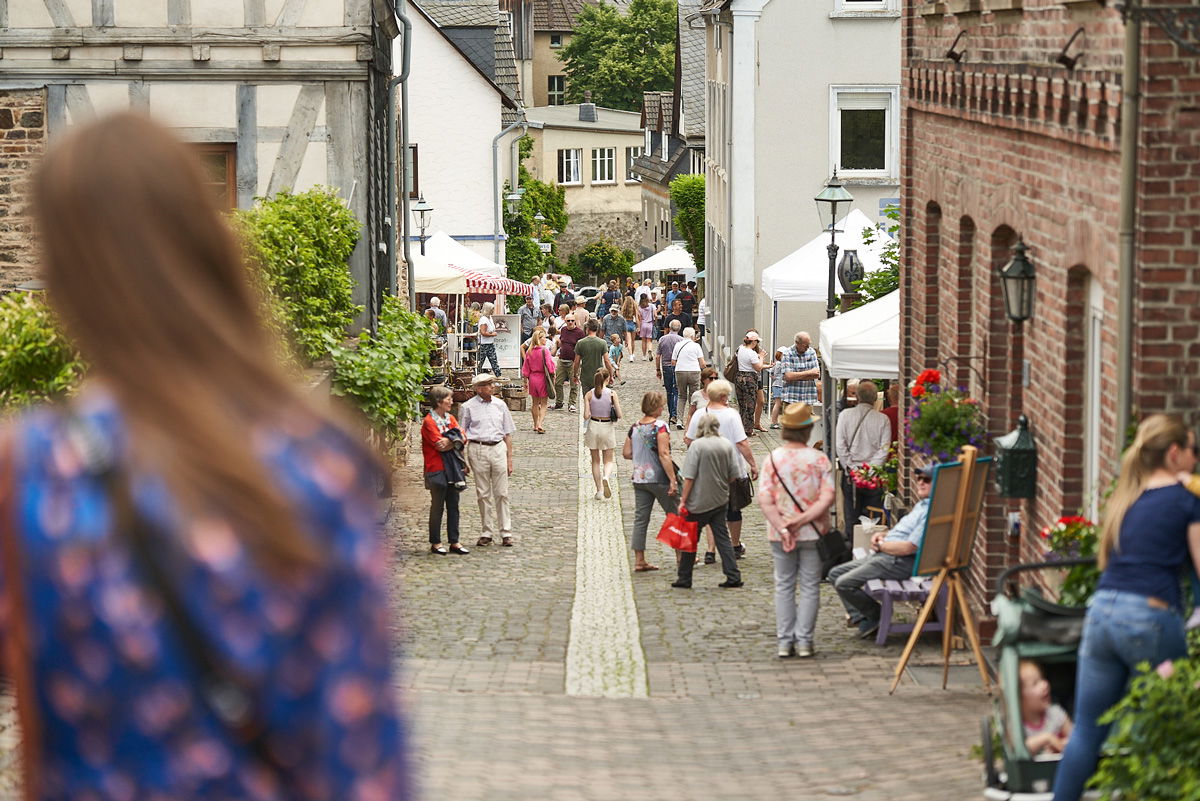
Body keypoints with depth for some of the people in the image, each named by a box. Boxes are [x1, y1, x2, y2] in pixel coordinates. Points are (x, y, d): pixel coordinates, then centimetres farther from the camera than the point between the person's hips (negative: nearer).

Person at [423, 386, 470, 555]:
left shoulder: (450, 419, 14)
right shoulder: (429, 421, -10)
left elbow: (462, 438, 3)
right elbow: (440, 445, -17)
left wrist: (449, 442, -15)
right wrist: (455, 440, -3)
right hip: (437, 469, -7)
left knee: (453, 506, 8)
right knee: (437, 507, -1)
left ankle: (454, 542, 12)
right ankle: (435, 543, 7)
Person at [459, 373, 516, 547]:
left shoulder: (500, 405, 10)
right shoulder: (469, 407, 1)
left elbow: (507, 433, 14)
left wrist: (509, 458, 9)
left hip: (498, 449, 2)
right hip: (478, 449, -2)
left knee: (501, 493, 1)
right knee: (483, 494, 3)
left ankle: (506, 532, 6)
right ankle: (487, 532, 10)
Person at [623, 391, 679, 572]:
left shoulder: (634, 427, 4)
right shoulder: (660, 427, -15)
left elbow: (626, 453, 8)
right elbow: (664, 455, -20)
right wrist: (673, 480, -19)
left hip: (639, 479, 6)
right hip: (659, 479, -6)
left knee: (640, 518, 8)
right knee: (675, 516, 8)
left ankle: (639, 560, 7)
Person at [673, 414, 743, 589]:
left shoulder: (697, 445, -13)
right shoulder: (727, 445, 1)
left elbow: (689, 477, -14)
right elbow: (734, 475, 3)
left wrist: (683, 500, -9)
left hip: (699, 502, -5)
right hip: (720, 501, 5)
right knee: (722, 537, 9)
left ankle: (684, 578, 12)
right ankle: (733, 576, 3)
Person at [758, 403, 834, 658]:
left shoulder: (772, 459, -5)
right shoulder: (819, 459, -7)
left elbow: (765, 501, -11)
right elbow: (827, 498, -14)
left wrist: (782, 528, -13)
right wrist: (803, 519, -13)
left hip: (780, 536, 1)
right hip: (813, 533, -1)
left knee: (784, 586, 10)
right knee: (810, 587, 8)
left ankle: (784, 642, 9)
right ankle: (804, 641, 7)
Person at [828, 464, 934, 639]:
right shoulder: (921, 505, 17)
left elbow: (908, 548, -23)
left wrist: (880, 545, -7)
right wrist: (883, 535, 9)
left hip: (900, 562, -11)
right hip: (883, 554, 11)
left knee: (844, 583, -18)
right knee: (835, 574, 10)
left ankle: (877, 616, 3)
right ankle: (861, 619, 5)